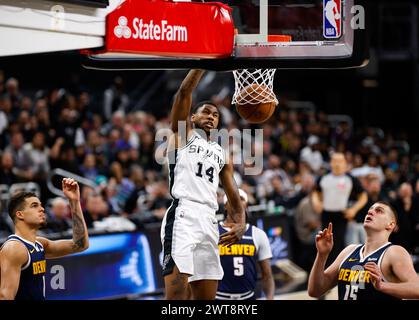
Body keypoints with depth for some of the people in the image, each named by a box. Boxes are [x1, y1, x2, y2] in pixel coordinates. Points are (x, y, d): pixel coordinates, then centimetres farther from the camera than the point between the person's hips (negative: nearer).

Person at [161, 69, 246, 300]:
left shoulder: (222, 154, 26)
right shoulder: (182, 134, 14)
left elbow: (234, 198, 20)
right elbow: (184, 92, -2)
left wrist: (240, 224, 0)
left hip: (209, 222, 6)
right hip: (182, 216, -6)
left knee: (206, 298, 6)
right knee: (177, 293, -19)